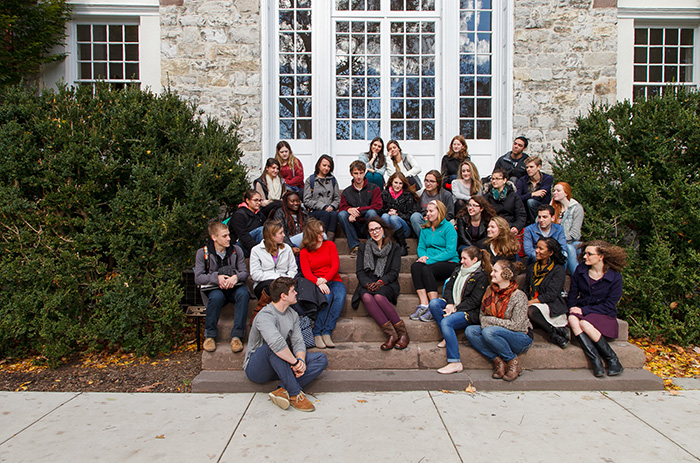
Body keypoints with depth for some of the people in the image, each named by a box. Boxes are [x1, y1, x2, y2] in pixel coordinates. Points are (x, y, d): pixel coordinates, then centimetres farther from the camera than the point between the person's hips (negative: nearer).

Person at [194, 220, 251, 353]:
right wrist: (216, 277, -22)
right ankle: (209, 335, -17)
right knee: (217, 297, -37)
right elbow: (198, 278, -6)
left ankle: (237, 335, -28)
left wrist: (236, 277, -20)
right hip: (213, 288, -1)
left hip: (234, 287, 2)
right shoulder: (203, 253, -1)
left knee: (243, 293, -33)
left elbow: (244, 272, 4)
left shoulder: (236, 250, 5)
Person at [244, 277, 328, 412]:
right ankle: (295, 394, -32)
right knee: (272, 346, -38)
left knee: (321, 359, -8)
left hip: (282, 366, 7)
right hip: (255, 369, -7)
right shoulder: (265, 316, -22)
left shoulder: (293, 315, 6)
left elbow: (298, 342, -2)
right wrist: (295, 362, -32)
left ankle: (283, 390, -23)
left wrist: (301, 360, -21)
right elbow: (276, 343, -40)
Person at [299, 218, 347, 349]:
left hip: (333, 281, 2)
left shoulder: (330, 245, 12)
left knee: (340, 296, -32)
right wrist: (318, 283, -25)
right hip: (316, 283, -2)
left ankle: (326, 333, -30)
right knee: (327, 296, -35)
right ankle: (317, 333, -28)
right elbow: (307, 273, -4)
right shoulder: (304, 252, 8)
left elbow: (335, 265, 2)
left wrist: (325, 279, -17)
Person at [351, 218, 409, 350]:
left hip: (386, 284, -2)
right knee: (367, 297, -35)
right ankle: (391, 334, -38)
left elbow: (394, 272, 4)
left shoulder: (394, 248, 14)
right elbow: (359, 271, 9)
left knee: (379, 297, -37)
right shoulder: (363, 248, 20)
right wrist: (367, 284, -11)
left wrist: (380, 282, -15)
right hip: (367, 285, 2)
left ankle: (402, 332, -29)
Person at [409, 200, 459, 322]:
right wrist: (423, 256, -10)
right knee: (415, 266, -27)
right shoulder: (425, 228, 18)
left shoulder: (448, 227, -2)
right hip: (429, 262, 5)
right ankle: (423, 305, -34)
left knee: (426, 269, -33)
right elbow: (421, 247, 15)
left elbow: (450, 252, -11)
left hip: (449, 263, -5)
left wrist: (429, 260, -18)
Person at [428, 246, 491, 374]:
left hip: (470, 311, -8)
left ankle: (455, 363, -30)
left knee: (446, 322, -32)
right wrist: (450, 304, -9)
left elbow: (475, 301, -14)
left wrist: (455, 309, -18)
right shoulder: (459, 270, 15)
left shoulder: (481, 276, -8)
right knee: (433, 303, -18)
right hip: (453, 304, 8)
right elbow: (448, 287, 9)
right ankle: (448, 335, -16)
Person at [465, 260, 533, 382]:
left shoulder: (519, 296, -17)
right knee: (470, 331, -14)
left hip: (521, 338, -6)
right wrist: (485, 322, -17)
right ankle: (498, 361, -13)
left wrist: (491, 321, -17)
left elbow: (516, 325, -21)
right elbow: (482, 315, 7)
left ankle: (513, 362, -11)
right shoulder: (490, 290, 2)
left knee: (489, 331, -32)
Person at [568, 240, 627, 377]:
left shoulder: (615, 277, -7)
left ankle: (612, 359, -19)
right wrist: (572, 309, -8)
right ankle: (596, 361, -35)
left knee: (585, 324, -35)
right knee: (573, 320, -32)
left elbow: (609, 305, -10)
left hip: (603, 315, -3)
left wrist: (584, 310, -18)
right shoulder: (580, 270, 5)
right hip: (581, 311, 4)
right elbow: (573, 293, 10)